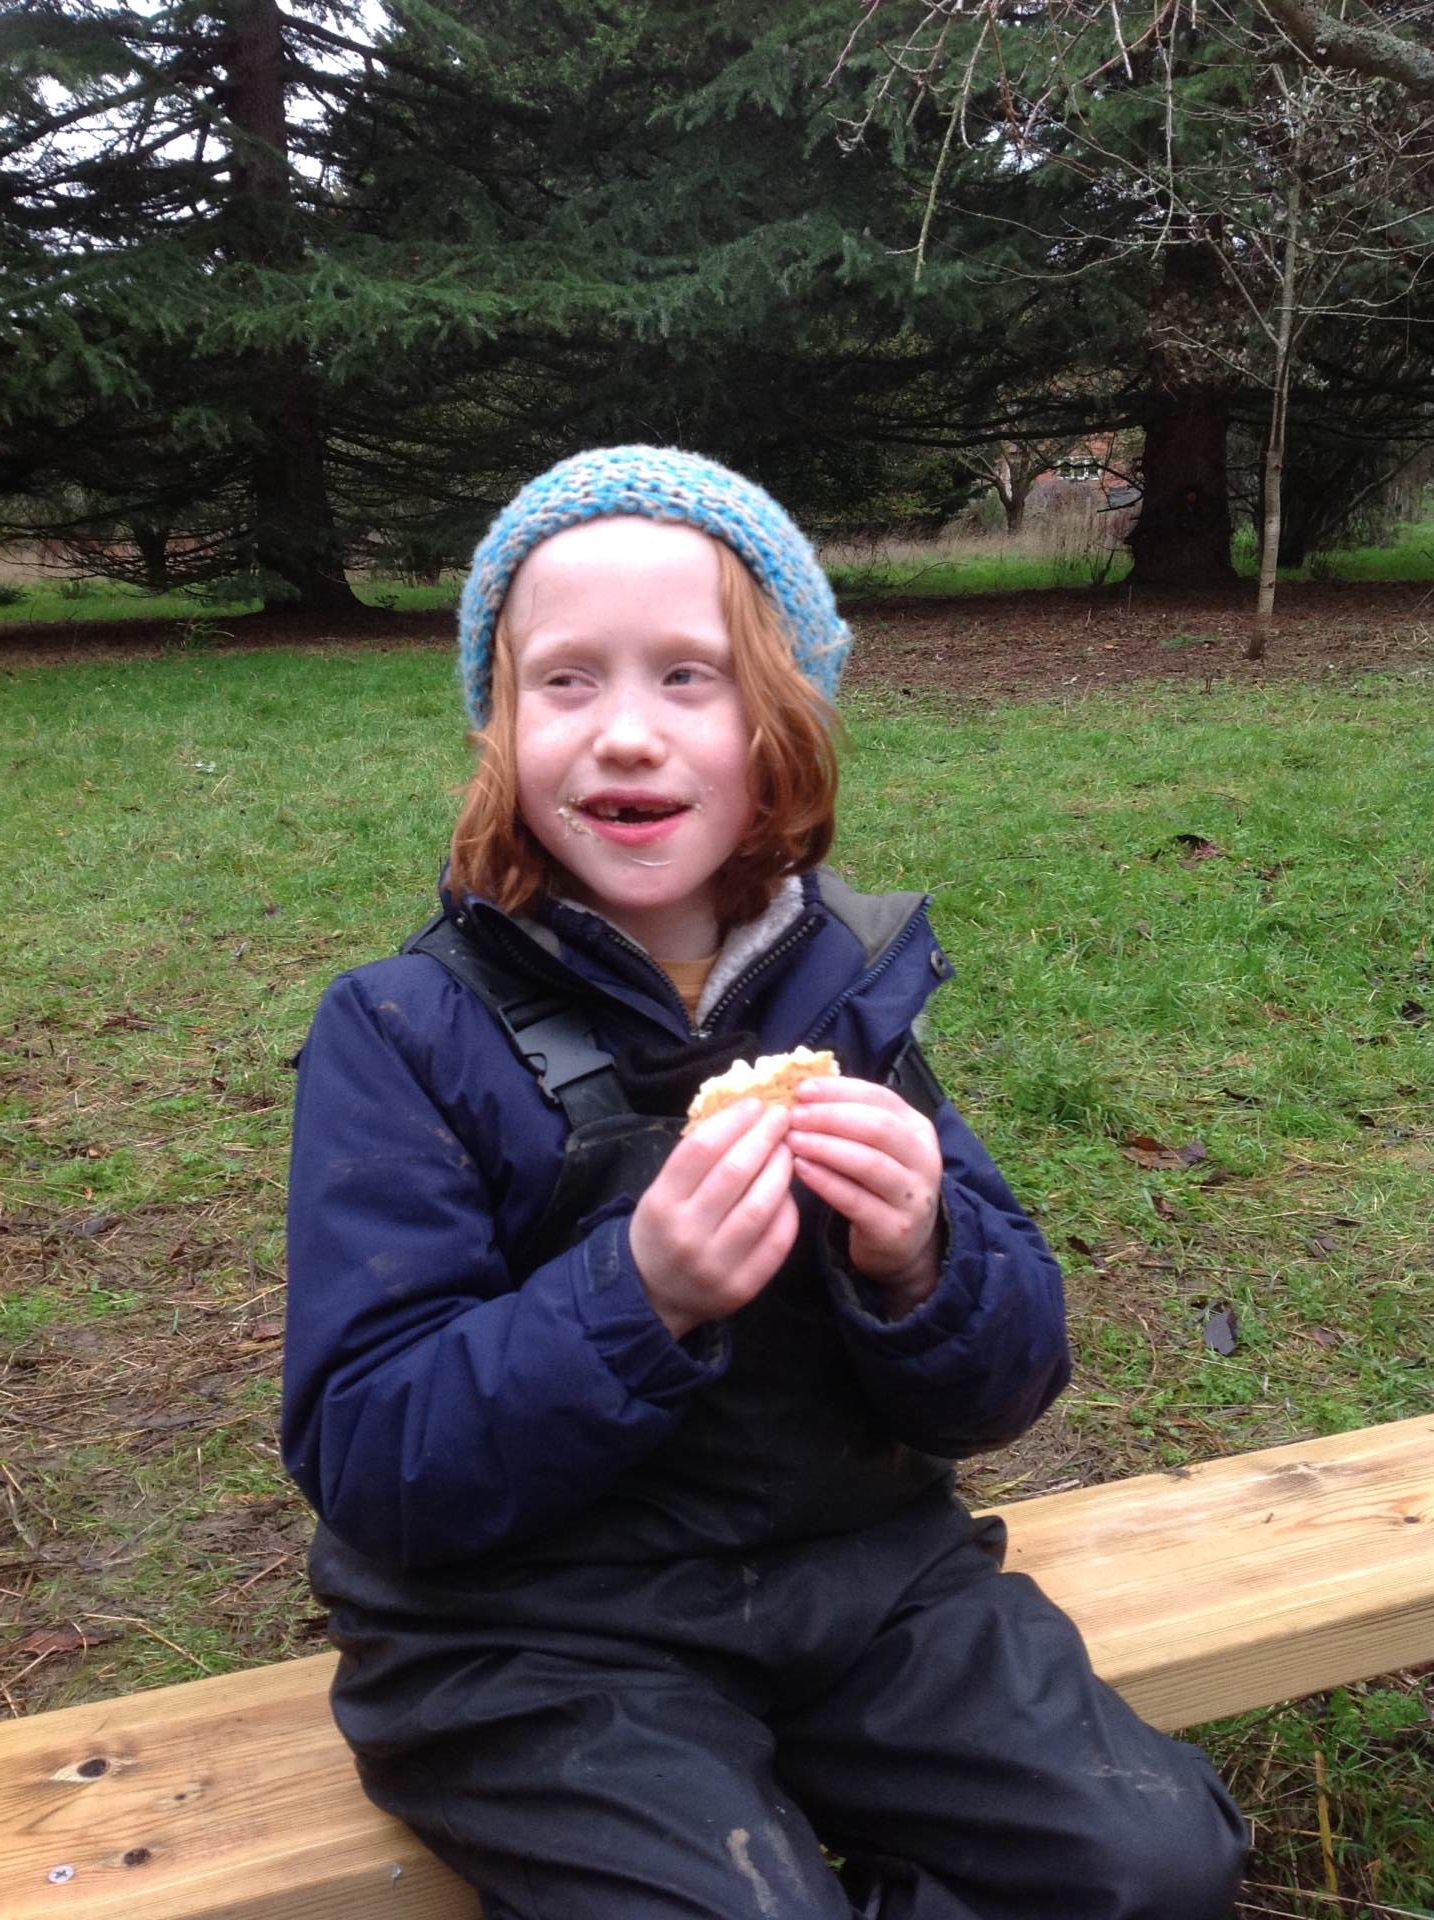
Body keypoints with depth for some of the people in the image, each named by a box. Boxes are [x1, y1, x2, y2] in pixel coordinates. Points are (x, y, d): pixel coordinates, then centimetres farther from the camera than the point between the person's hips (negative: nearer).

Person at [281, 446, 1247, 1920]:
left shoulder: (847, 981, 0)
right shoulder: (402, 1034, -11)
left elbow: (1001, 1390, 1)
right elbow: (361, 1457, -15)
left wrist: (917, 1267, -22)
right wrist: (640, 1297, -29)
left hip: (858, 1566, 4)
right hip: (531, 1632, -3)